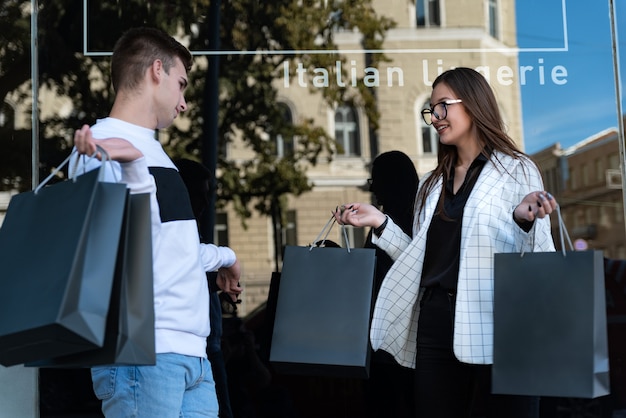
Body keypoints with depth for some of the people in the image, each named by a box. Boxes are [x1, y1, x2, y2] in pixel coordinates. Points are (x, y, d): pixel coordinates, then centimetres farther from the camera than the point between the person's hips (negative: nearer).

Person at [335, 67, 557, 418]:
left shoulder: (517, 170, 1)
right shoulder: (432, 183, 17)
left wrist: (524, 220, -24)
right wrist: (380, 223, 9)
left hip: (496, 325, -5)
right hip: (436, 323, 5)